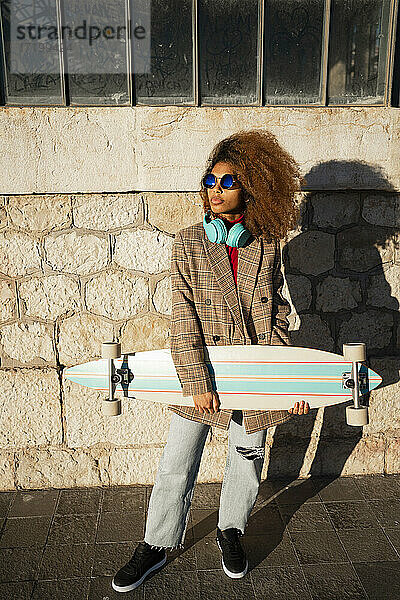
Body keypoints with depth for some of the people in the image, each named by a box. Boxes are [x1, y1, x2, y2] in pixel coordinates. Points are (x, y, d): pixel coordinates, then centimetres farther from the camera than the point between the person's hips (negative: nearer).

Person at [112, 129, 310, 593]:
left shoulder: (266, 246, -1)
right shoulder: (187, 243, -6)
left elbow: (277, 313, 5)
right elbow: (183, 320, -11)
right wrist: (197, 383, -17)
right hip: (199, 375, -1)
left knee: (246, 459, 18)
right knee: (176, 466, 9)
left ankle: (230, 531, 45)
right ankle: (156, 545, 33)